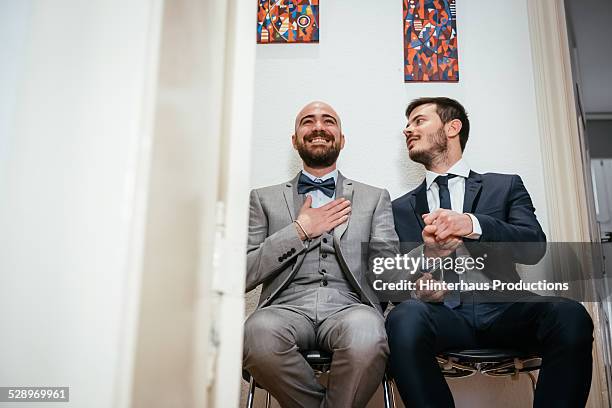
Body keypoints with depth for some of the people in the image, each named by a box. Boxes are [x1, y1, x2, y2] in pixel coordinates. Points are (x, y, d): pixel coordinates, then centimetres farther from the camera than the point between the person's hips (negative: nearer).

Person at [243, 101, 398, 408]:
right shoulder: (264, 199, 17)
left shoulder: (375, 198, 19)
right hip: (287, 308, 1)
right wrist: (300, 230, -1)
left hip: (348, 307, 0)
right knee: (259, 332, -34)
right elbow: (242, 275, 7)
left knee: (366, 332, -35)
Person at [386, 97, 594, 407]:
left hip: (502, 309, 1)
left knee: (570, 316, -30)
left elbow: (534, 247, -1)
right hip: (442, 313, 0)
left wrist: (471, 224, -18)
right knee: (404, 319, -33)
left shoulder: (505, 186, 15)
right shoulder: (401, 208, 18)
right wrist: (424, 255, -16)